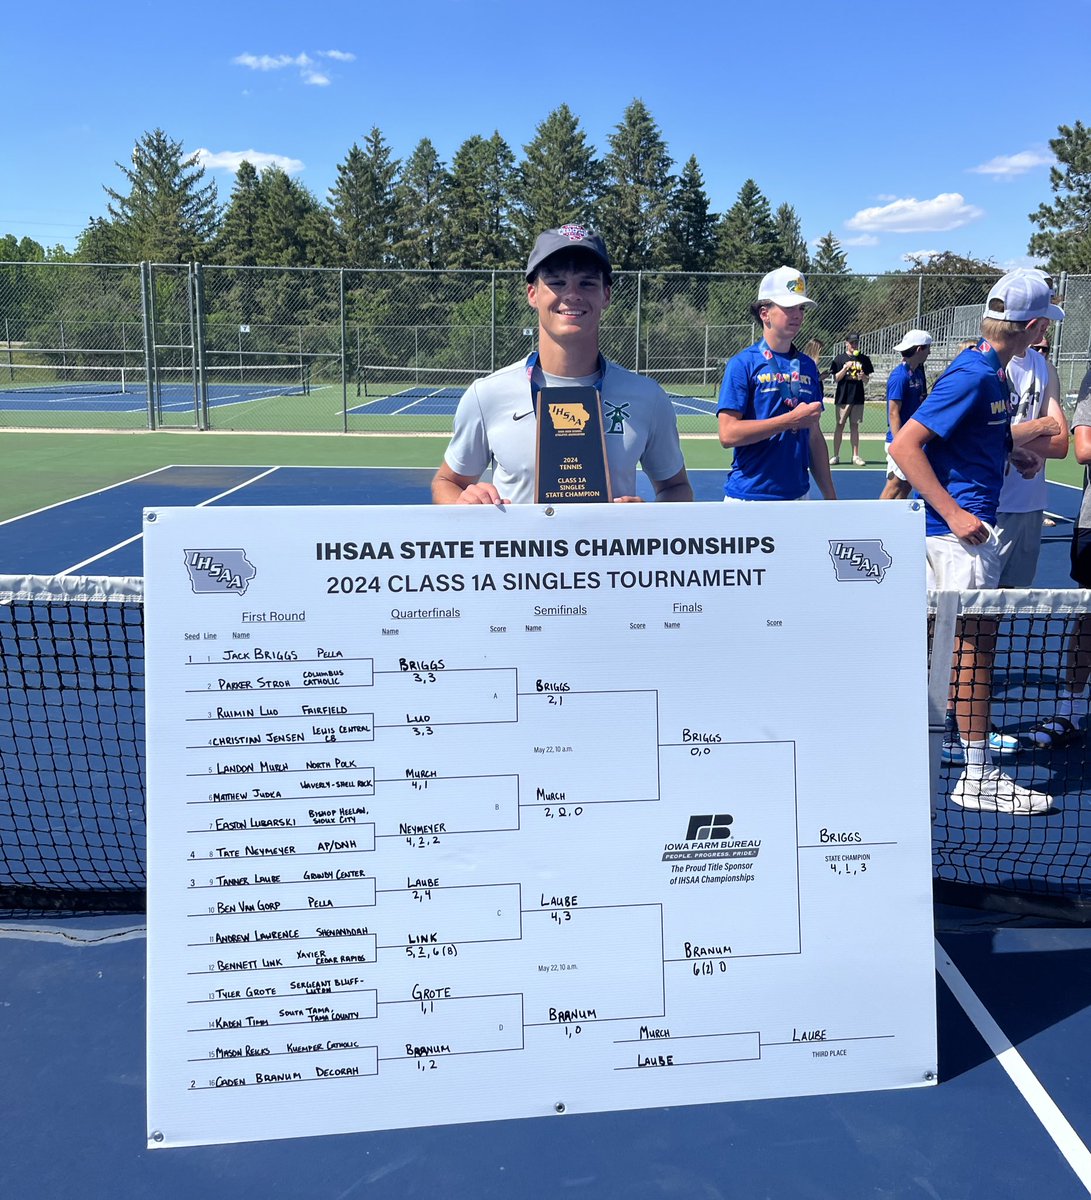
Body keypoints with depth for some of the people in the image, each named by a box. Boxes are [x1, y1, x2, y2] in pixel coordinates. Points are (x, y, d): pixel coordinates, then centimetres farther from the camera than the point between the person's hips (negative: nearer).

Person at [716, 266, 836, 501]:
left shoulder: (808, 366, 10)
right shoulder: (743, 364, -6)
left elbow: (814, 437, 15)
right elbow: (728, 434, -15)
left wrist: (830, 495, 12)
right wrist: (792, 420, -16)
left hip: (798, 495, 5)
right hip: (749, 497, -5)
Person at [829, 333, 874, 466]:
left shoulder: (864, 359, 8)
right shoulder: (839, 358, 1)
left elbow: (867, 381, 11)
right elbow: (835, 379, -3)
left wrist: (863, 377, -11)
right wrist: (845, 368, -16)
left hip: (858, 398, 2)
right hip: (843, 398, -2)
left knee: (855, 426, 7)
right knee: (840, 426, 1)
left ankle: (856, 456, 10)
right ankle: (836, 456, 5)